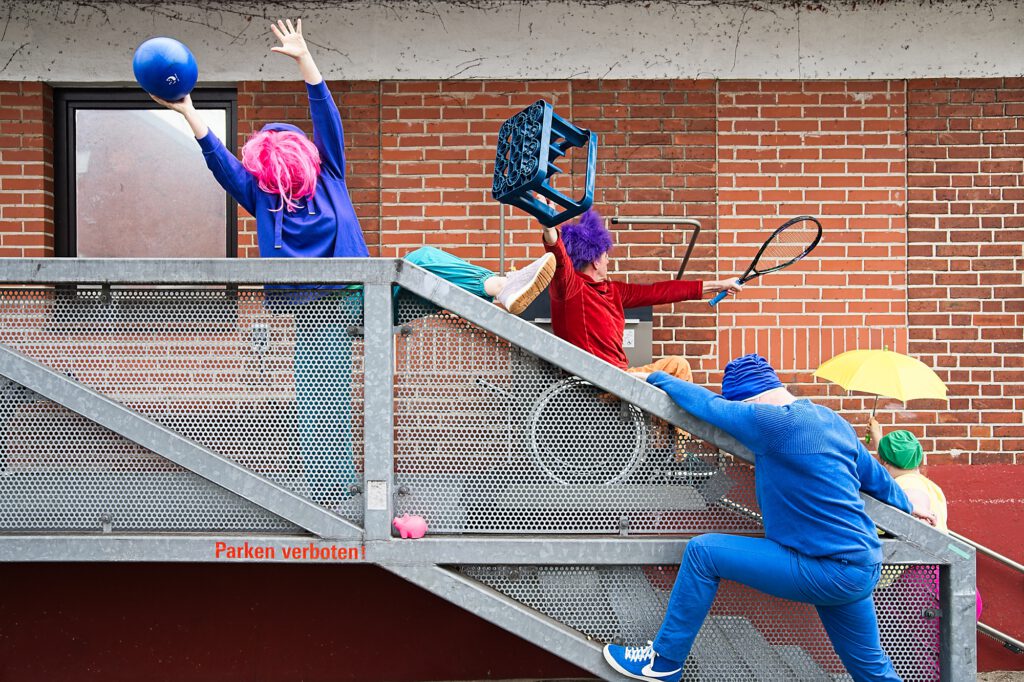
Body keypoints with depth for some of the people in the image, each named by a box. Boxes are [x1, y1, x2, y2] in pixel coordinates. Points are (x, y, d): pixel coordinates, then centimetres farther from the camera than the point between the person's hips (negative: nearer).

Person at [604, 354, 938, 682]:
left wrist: (656, 377, 8)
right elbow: (874, 475, 22)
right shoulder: (832, 420, 9)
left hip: (827, 572, -9)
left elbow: (708, 404, -9)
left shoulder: (775, 422, -19)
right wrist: (907, 507, 41)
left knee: (702, 551, -7)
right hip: (862, 567, 10)